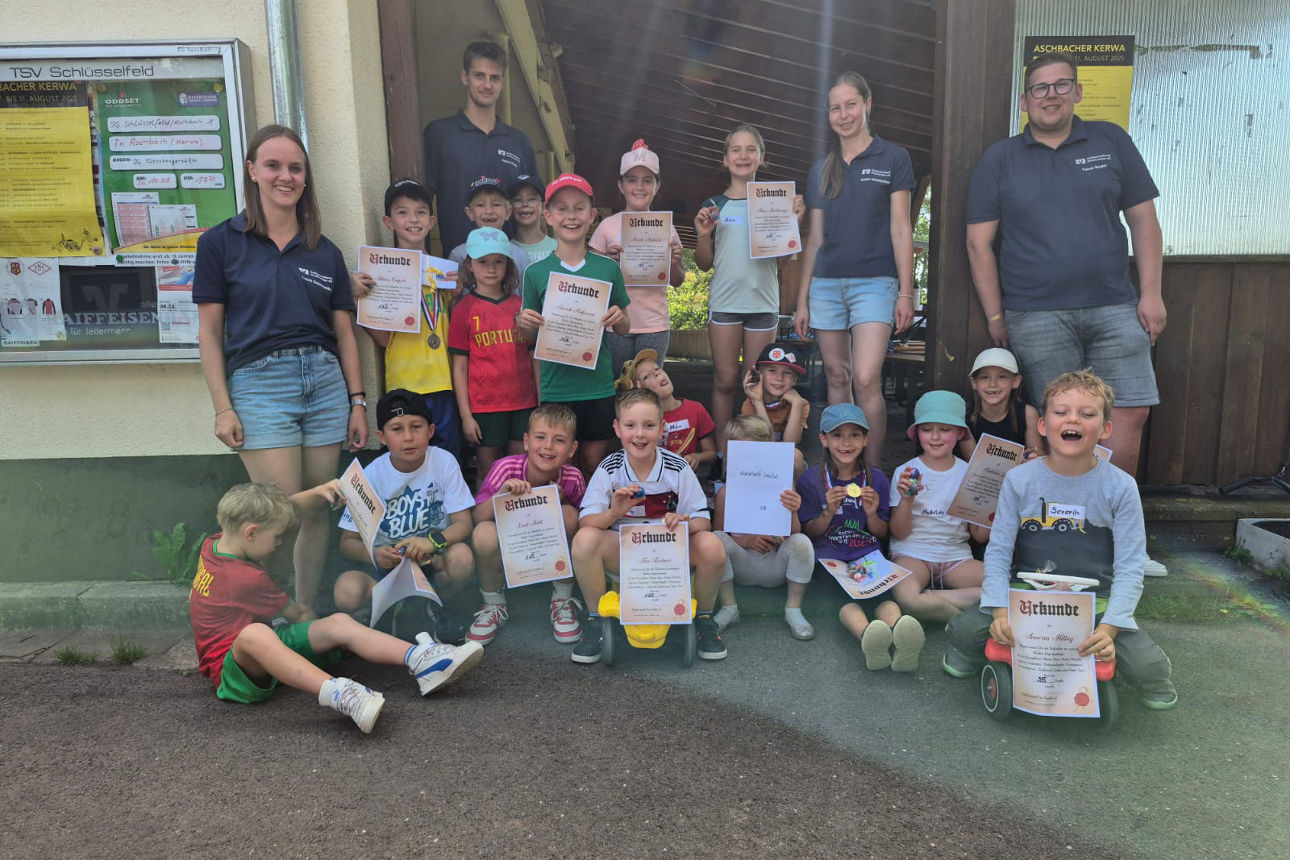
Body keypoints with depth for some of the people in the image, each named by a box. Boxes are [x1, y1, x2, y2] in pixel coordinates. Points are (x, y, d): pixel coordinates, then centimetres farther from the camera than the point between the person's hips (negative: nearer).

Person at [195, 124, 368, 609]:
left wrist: (358, 402, 7)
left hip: (325, 381, 4)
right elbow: (210, 333, 2)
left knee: (316, 512, 6)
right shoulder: (221, 242, 5)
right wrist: (223, 407, -5)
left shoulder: (325, 252, 14)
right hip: (259, 382, -3)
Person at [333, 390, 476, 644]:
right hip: (388, 561, 0)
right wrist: (373, 554, -30)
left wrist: (433, 540, -34)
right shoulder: (371, 477, -9)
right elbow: (348, 542, -7)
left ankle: (436, 606, 0)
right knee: (346, 592, -30)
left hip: (433, 556, 0)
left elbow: (463, 523, -12)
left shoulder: (444, 462, -11)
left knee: (462, 557, -35)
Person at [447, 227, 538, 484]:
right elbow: (459, 367, -2)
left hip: (523, 404, 2)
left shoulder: (520, 305, 7)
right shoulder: (464, 309, -1)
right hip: (484, 406, -2)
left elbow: (533, 357, 10)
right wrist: (465, 415, -6)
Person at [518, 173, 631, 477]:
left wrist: (619, 318, -12)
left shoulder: (608, 268, 2)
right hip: (555, 387, 0)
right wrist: (524, 324, -14)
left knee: (594, 462, 9)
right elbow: (531, 337, 7)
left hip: (598, 386, 1)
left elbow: (624, 329, 9)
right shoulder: (536, 272, 0)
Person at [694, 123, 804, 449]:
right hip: (724, 302, 0)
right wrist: (703, 234, -8)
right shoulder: (714, 205, 7)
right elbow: (704, 264, 9)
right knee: (725, 380, 1)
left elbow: (782, 261, 6)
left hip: (763, 303, 1)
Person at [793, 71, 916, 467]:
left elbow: (900, 229, 0)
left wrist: (906, 291, -6)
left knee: (866, 380, -16)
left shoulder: (892, 159, 4)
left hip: (874, 282, -4)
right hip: (826, 284, 4)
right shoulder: (821, 170, 14)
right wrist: (802, 300, 10)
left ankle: (873, 474, -7)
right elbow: (814, 238, 14)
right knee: (836, 378, 6)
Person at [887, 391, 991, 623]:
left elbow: (980, 535, 9)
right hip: (912, 554, -2)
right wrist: (906, 499, -19)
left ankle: (929, 597, -17)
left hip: (956, 555, 3)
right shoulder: (905, 472, 1)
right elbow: (899, 534, -2)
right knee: (906, 599, -36)